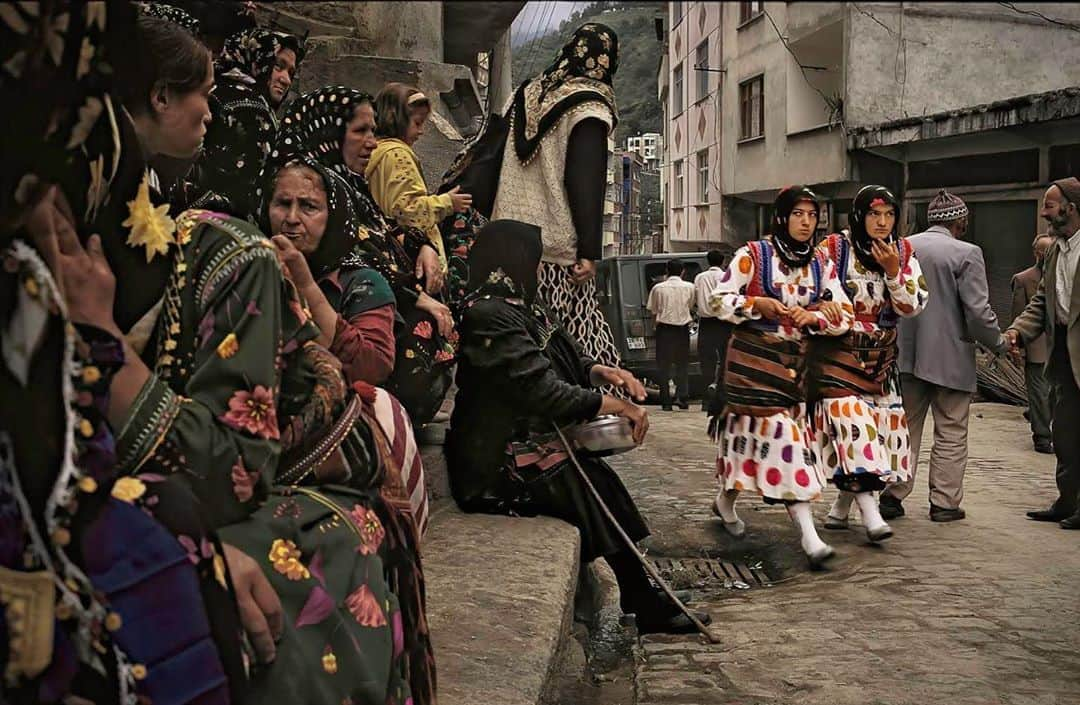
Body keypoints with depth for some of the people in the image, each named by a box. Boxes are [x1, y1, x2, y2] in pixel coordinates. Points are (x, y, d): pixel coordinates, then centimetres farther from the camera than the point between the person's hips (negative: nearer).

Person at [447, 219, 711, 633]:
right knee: (596, 488, -13)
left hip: (524, 442, 9)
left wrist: (598, 372, 1)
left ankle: (644, 604, -1)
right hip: (499, 466, -9)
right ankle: (646, 607, -1)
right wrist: (612, 404, -18)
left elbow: (557, 360, 21)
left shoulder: (513, 306, 12)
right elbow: (538, 388, -24)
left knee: (597, 478, -2)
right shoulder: (489, 313, -19)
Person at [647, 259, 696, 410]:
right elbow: (691, 306, 9)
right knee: (682, 364, 10)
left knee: (664, 365, 6)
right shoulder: (689, 287, -1)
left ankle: (666, 402, 5)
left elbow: (653, 310, 4)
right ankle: (682, 397, -2)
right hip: (682, 329, 1)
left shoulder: (658, 288, -3)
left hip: (664, 328, 0)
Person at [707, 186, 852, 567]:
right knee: (781, 433, -12)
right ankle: (808, 534, -14)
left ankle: (726, 501, 32)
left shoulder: (822, 265, 7)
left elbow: (844, 318, 4)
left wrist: (810, 317, -14)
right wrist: (757, 304, -18)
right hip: (753, 358, -5)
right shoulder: (753, 255, -5)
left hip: (796, 362, 5)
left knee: (750, 429, 8)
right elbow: (718, 300, -4)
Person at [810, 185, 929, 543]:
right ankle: (870, 513, -19)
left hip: (881, 358, 5)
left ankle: (841, 507, 19)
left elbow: (912, 306, -2)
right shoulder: (834, 248, -6)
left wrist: (893, 269, -15)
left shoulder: (904, 252, 4)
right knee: (850, 421, -17)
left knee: (881, 424, 4)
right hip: (837, 354, -4)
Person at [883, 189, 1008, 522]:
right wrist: (1000, 344, 0)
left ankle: (893, 495, 13)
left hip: (907, 354, 5)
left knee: (905, 428, 13)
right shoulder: (966, 254, -12)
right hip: (951, 357, -4)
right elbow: (978, 311, -15)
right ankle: (944, 502, 11)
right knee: (950, 433, 7)